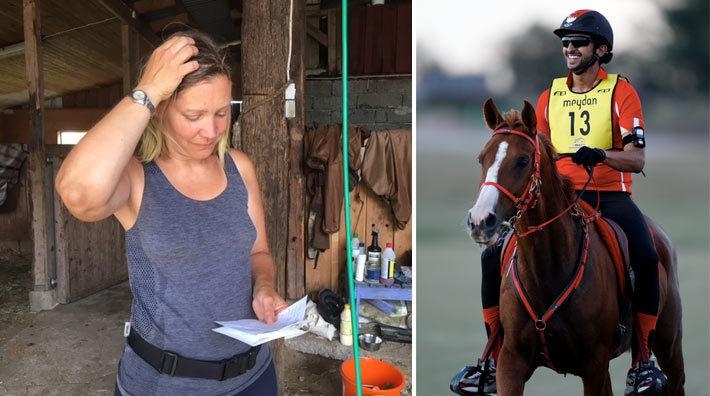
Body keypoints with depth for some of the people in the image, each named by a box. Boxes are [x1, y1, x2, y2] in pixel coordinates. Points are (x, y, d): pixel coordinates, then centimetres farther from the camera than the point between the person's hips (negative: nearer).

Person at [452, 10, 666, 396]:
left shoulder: (621, 92, 0)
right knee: (493, 256, -12)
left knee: (646, 258, -32)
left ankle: (643, 362, -13)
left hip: (611, 196, -3)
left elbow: (637, 160, -10)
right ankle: (494, 360, 0)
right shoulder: (550, 95, 12)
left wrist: (600, 154, -30)